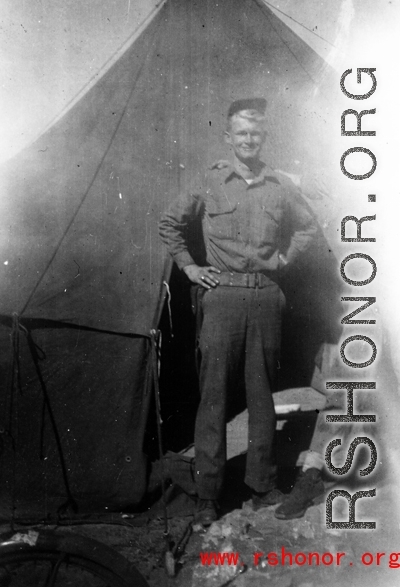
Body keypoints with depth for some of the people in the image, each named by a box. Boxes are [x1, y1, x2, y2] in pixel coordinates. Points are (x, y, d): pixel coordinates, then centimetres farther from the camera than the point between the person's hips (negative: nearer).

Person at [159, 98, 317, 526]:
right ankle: (207, 494, 9)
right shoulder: (211, 183, 2)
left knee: (261, 392, 8)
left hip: (265, 297, 2)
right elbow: (170, 224, 11)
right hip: (222, 295, -2)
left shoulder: (279, 189, 9)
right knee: (213, 394, -1)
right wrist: (188, 267, 6)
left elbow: (307, 227, 25)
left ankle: (262, 485, 20)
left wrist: (285, 258, 13)